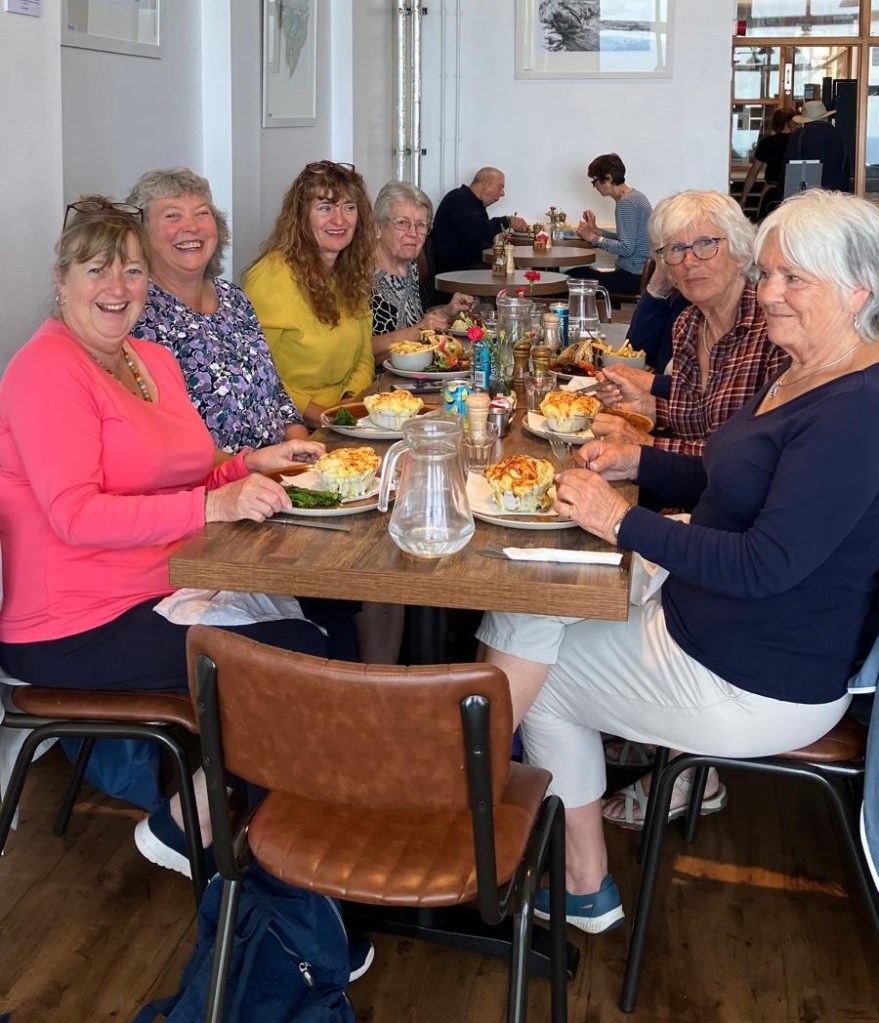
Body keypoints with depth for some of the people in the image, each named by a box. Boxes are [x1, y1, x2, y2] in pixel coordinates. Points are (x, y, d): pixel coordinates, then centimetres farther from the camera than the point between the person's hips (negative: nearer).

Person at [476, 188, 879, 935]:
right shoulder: (797, 377, 7)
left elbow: (768, 564, -30)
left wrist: (623, 523, -24)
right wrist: (638, 461, 5)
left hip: (753, 689, -10)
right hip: (702, 625, 10)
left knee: (534, 663, 4)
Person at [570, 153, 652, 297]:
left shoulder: (626, 202, -16)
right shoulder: (635, 196, 15)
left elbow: (626, 249, -22)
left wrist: (594, 238, -12)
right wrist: (596, 230, 12)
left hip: (633, 276, -10)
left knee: (572, 276, -12)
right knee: (576, 272, 13)